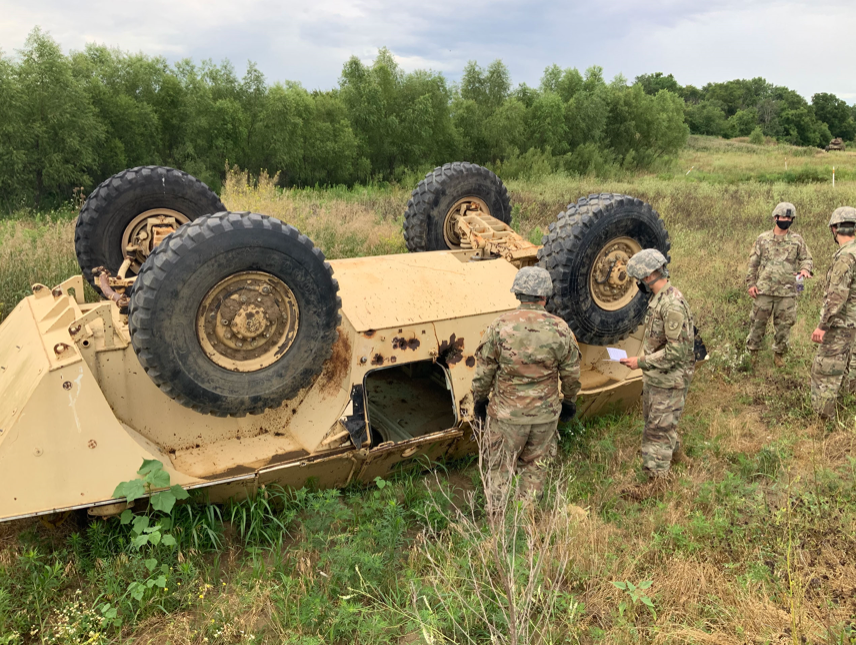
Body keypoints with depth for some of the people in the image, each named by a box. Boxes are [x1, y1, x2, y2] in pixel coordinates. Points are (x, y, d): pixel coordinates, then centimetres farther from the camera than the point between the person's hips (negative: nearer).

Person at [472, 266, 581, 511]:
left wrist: (479, 399, 8)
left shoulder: (499, 326, -14)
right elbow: (571, 372, 1)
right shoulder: (560, 329, -8)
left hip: (507, 413, -2)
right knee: (535, 466, 20)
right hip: (545, 414, 2)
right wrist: (569, 400, 17)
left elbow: (484, 370, -7)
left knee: (500, 468, 14)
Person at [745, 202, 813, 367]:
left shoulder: (797, 240, 5)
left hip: (787, 292, 0)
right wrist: (751, 283, 1)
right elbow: (753, 263, 8)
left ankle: (779, 354, 21)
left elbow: (806, 258, 11)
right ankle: (751, 352, 17)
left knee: (784, 325, 6)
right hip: (764, 290, 0)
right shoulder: (763, 239, 5)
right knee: (758, 322, 4)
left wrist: (805, 268, -13)